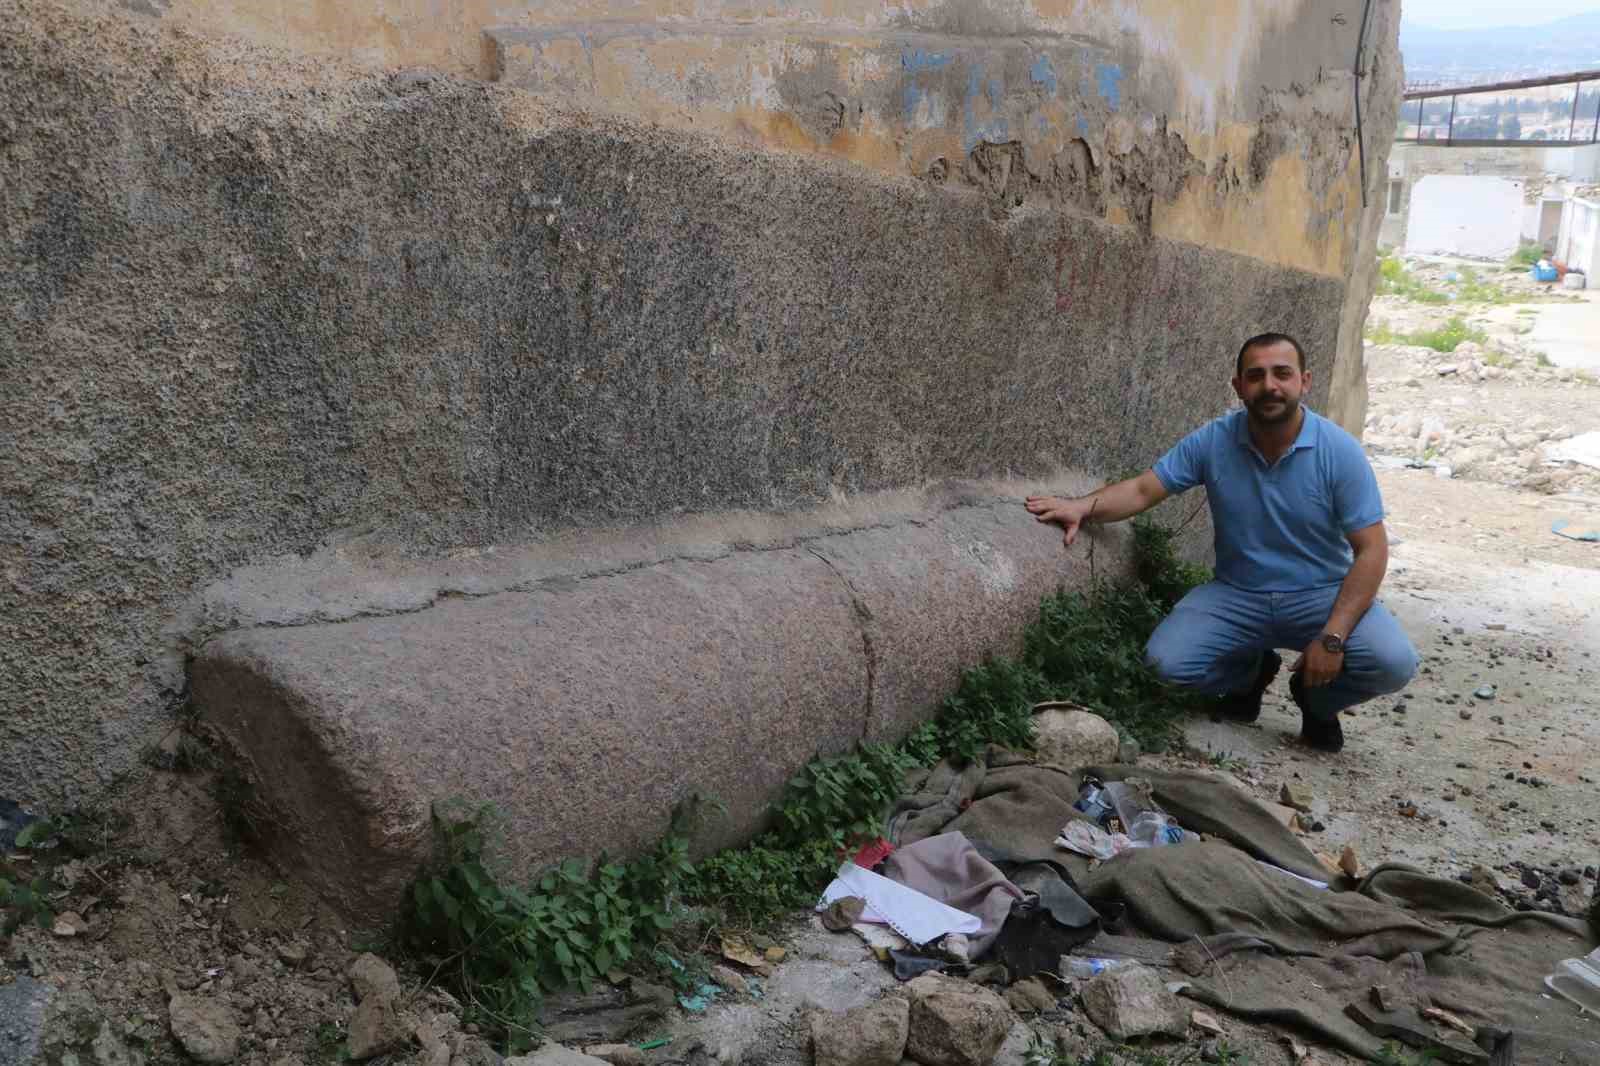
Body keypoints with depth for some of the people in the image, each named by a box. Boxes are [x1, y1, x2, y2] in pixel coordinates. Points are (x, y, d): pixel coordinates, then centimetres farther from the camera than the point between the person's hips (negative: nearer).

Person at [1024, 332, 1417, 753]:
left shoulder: (1340, 451, -14)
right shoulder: (1213, 441, -8)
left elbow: (1371, 550, -14)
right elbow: (1143, 489, -8)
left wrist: (1333, 637, -24)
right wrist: (1083, 507, -30)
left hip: (1321, 594, -1)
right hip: (1237, 595, 2)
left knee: (1393, 662, -27)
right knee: (1166, 658, -21)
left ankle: (1317, 698, 9)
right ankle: (1249, 672, 14)